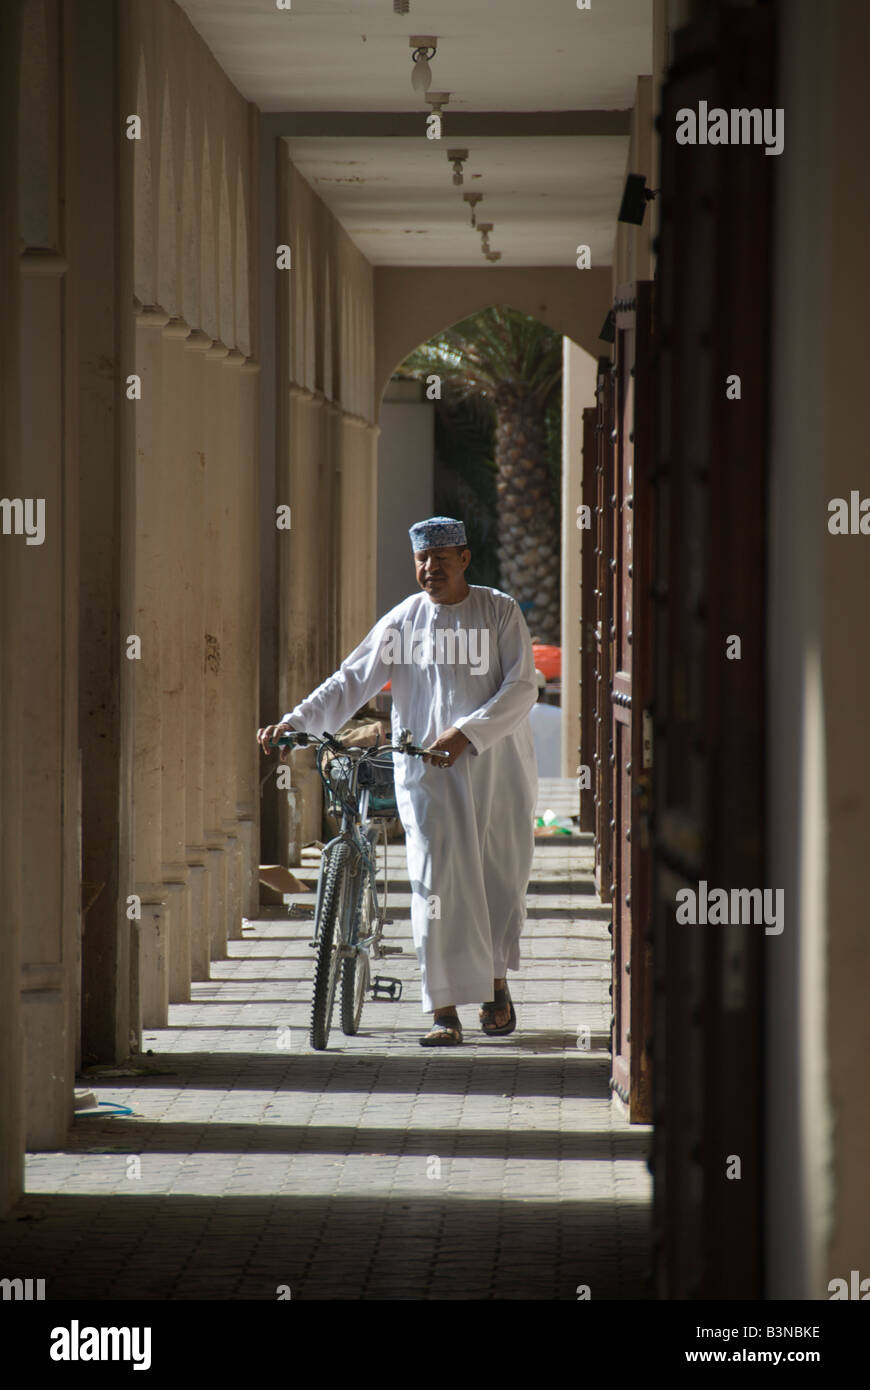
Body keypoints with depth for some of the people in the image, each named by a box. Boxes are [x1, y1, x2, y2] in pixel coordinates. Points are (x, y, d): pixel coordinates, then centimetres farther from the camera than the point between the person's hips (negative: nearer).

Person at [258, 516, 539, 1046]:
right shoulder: (402, 621, 4)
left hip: (498, 768, 0)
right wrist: (293, 723, -11)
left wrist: (467, 733, -20)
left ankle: (497, 982, 33)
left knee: (503, 878, 8)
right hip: (426, 770, 0)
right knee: (438, 883, -10)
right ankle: (445, 1012, -9)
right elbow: (351, 681, 2)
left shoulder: (500, 612, 1)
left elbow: (522, 687, -7)